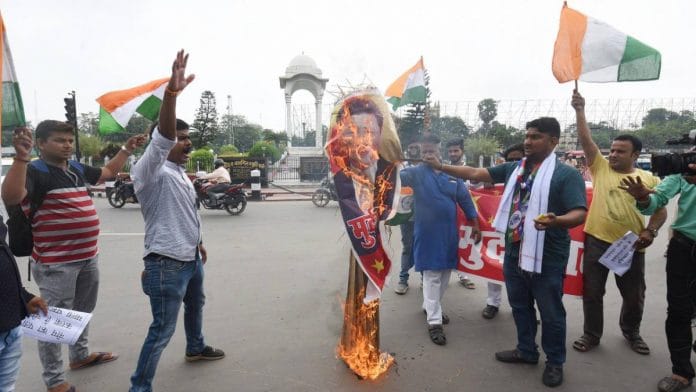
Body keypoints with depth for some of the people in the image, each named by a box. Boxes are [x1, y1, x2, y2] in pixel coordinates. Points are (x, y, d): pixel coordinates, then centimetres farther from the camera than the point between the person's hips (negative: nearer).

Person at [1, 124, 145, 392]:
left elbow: (108, 172, 27)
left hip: (87, 256, 8)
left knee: (83, 311, 24)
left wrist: (127, 149, 23)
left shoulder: (77, 169, 9)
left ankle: (80, 355, 43)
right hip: (55, 262, -8)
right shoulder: (35, 172, -14)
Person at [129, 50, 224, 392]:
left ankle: (195, 348, 53)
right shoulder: (151, 172, -19)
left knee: (195, 305, 29)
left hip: (191, 258, 10)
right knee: (162, 329, -4)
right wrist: (172, 91, -53)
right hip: (167, 263, -10)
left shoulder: (179, 173, 10)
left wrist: (197, 243, 27)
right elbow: (162, 138, -39)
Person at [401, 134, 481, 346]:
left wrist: (475, 223, 10)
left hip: (449, 233, 5)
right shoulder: (417, 173, -7)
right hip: (428, 234, -5)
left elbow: (465, 198, 9)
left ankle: (430, 306, 35)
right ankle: (434, 322, 4)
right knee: (432, 275, -3)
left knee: (445, 274, 15)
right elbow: (398, 177, -27)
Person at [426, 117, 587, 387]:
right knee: (520, 306, 20)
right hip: (514, 253, 6)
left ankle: (555, 362, 31)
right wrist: (441, 167, 5)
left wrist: (556, 220, -39)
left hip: (547, 257, -6)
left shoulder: (566, 174, -10)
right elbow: (475, 174, 8)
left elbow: (579, 213, -18)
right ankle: (526, 351, 40)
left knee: (550, 313, 10)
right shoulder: (514, 168, 7)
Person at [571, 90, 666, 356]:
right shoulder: (601, 167, 2)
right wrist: (579, 110, -15)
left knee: (634, 296, 15)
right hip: (597, 241, -1)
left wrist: (650, 232, -11)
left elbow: (660, 210, 6)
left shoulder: (648, 179, 4)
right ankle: (591, 335, 25)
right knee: (592, 292, 8)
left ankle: (631, 332, 40)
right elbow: (585, 139, -7)